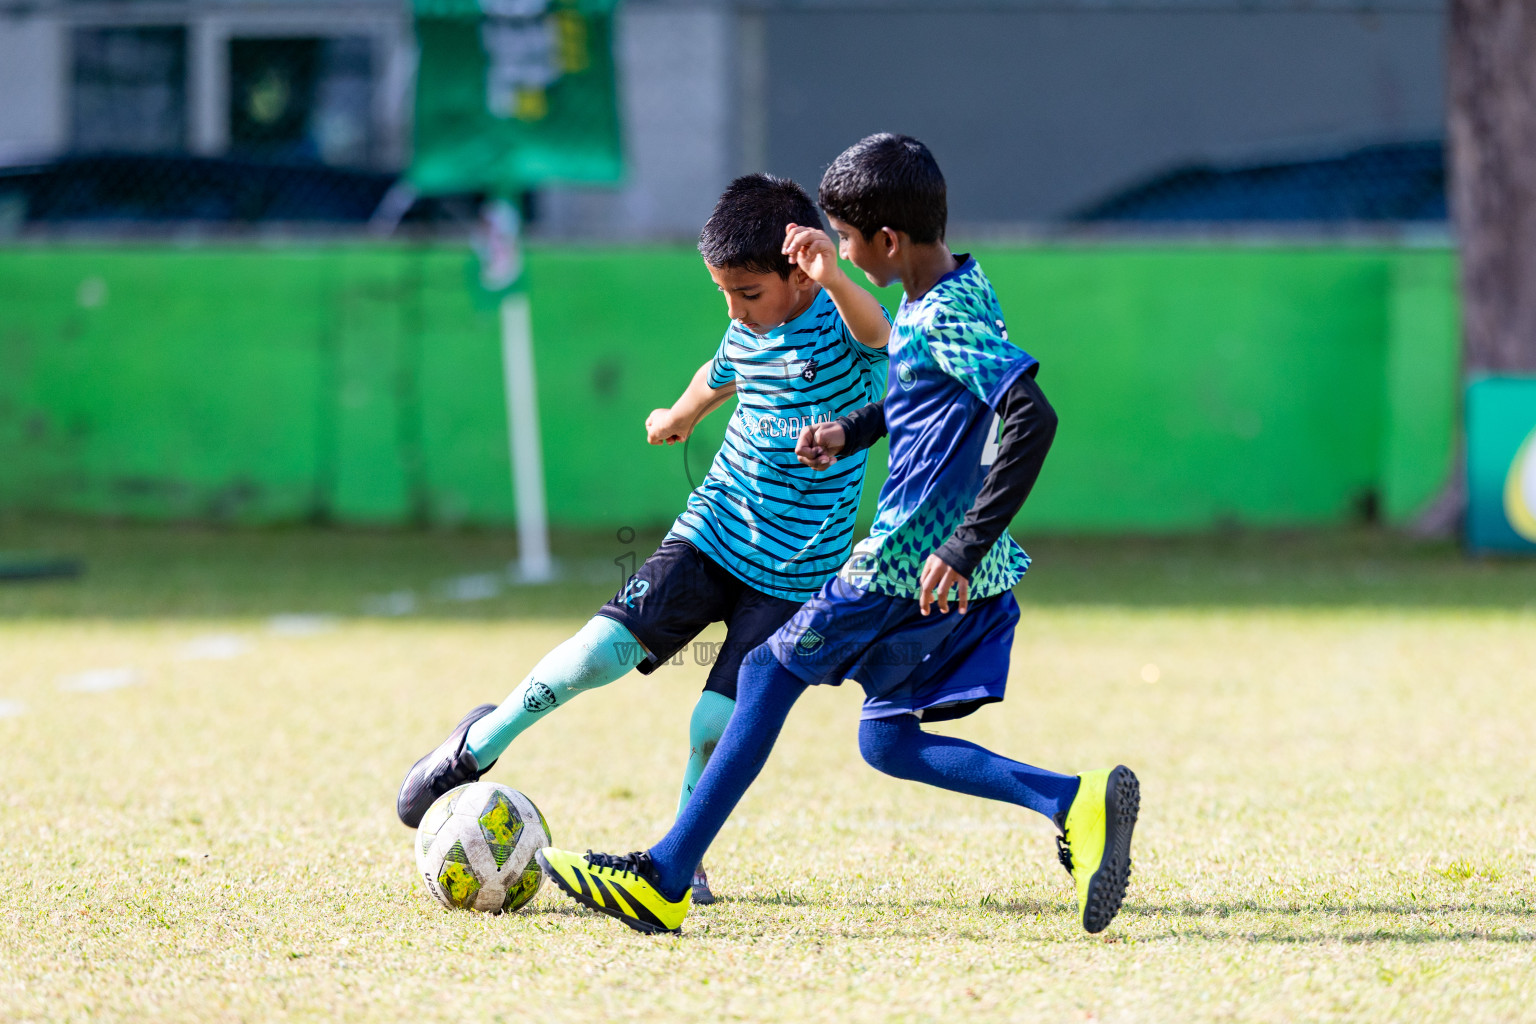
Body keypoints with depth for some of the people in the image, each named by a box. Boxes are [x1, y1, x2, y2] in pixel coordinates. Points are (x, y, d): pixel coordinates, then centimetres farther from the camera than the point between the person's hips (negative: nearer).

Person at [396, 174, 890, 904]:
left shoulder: (838, 330, -17)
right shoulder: (748, 333, 2)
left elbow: (874, 329, -43)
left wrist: (833, 277, -63)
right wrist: (679, 416, 45)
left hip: (794, 575, -4)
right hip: (713, 534, 4)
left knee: (718, 724, -12)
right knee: (603, 650, -12)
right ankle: (482, 744, 10)